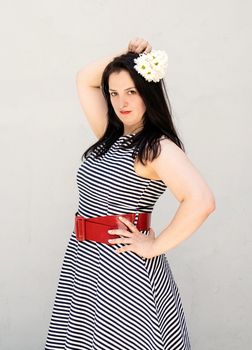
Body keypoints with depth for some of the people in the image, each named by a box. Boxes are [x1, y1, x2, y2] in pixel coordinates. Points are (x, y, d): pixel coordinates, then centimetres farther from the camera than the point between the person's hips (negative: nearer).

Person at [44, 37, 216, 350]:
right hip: (82, 264, 8)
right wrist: (125, 56, 4)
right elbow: (85, 80, 18)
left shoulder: (158, 148, -15)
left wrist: (155, 246, -20)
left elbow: (201, 200, -29)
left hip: (124, 268, -8)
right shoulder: (110, 136, 9)